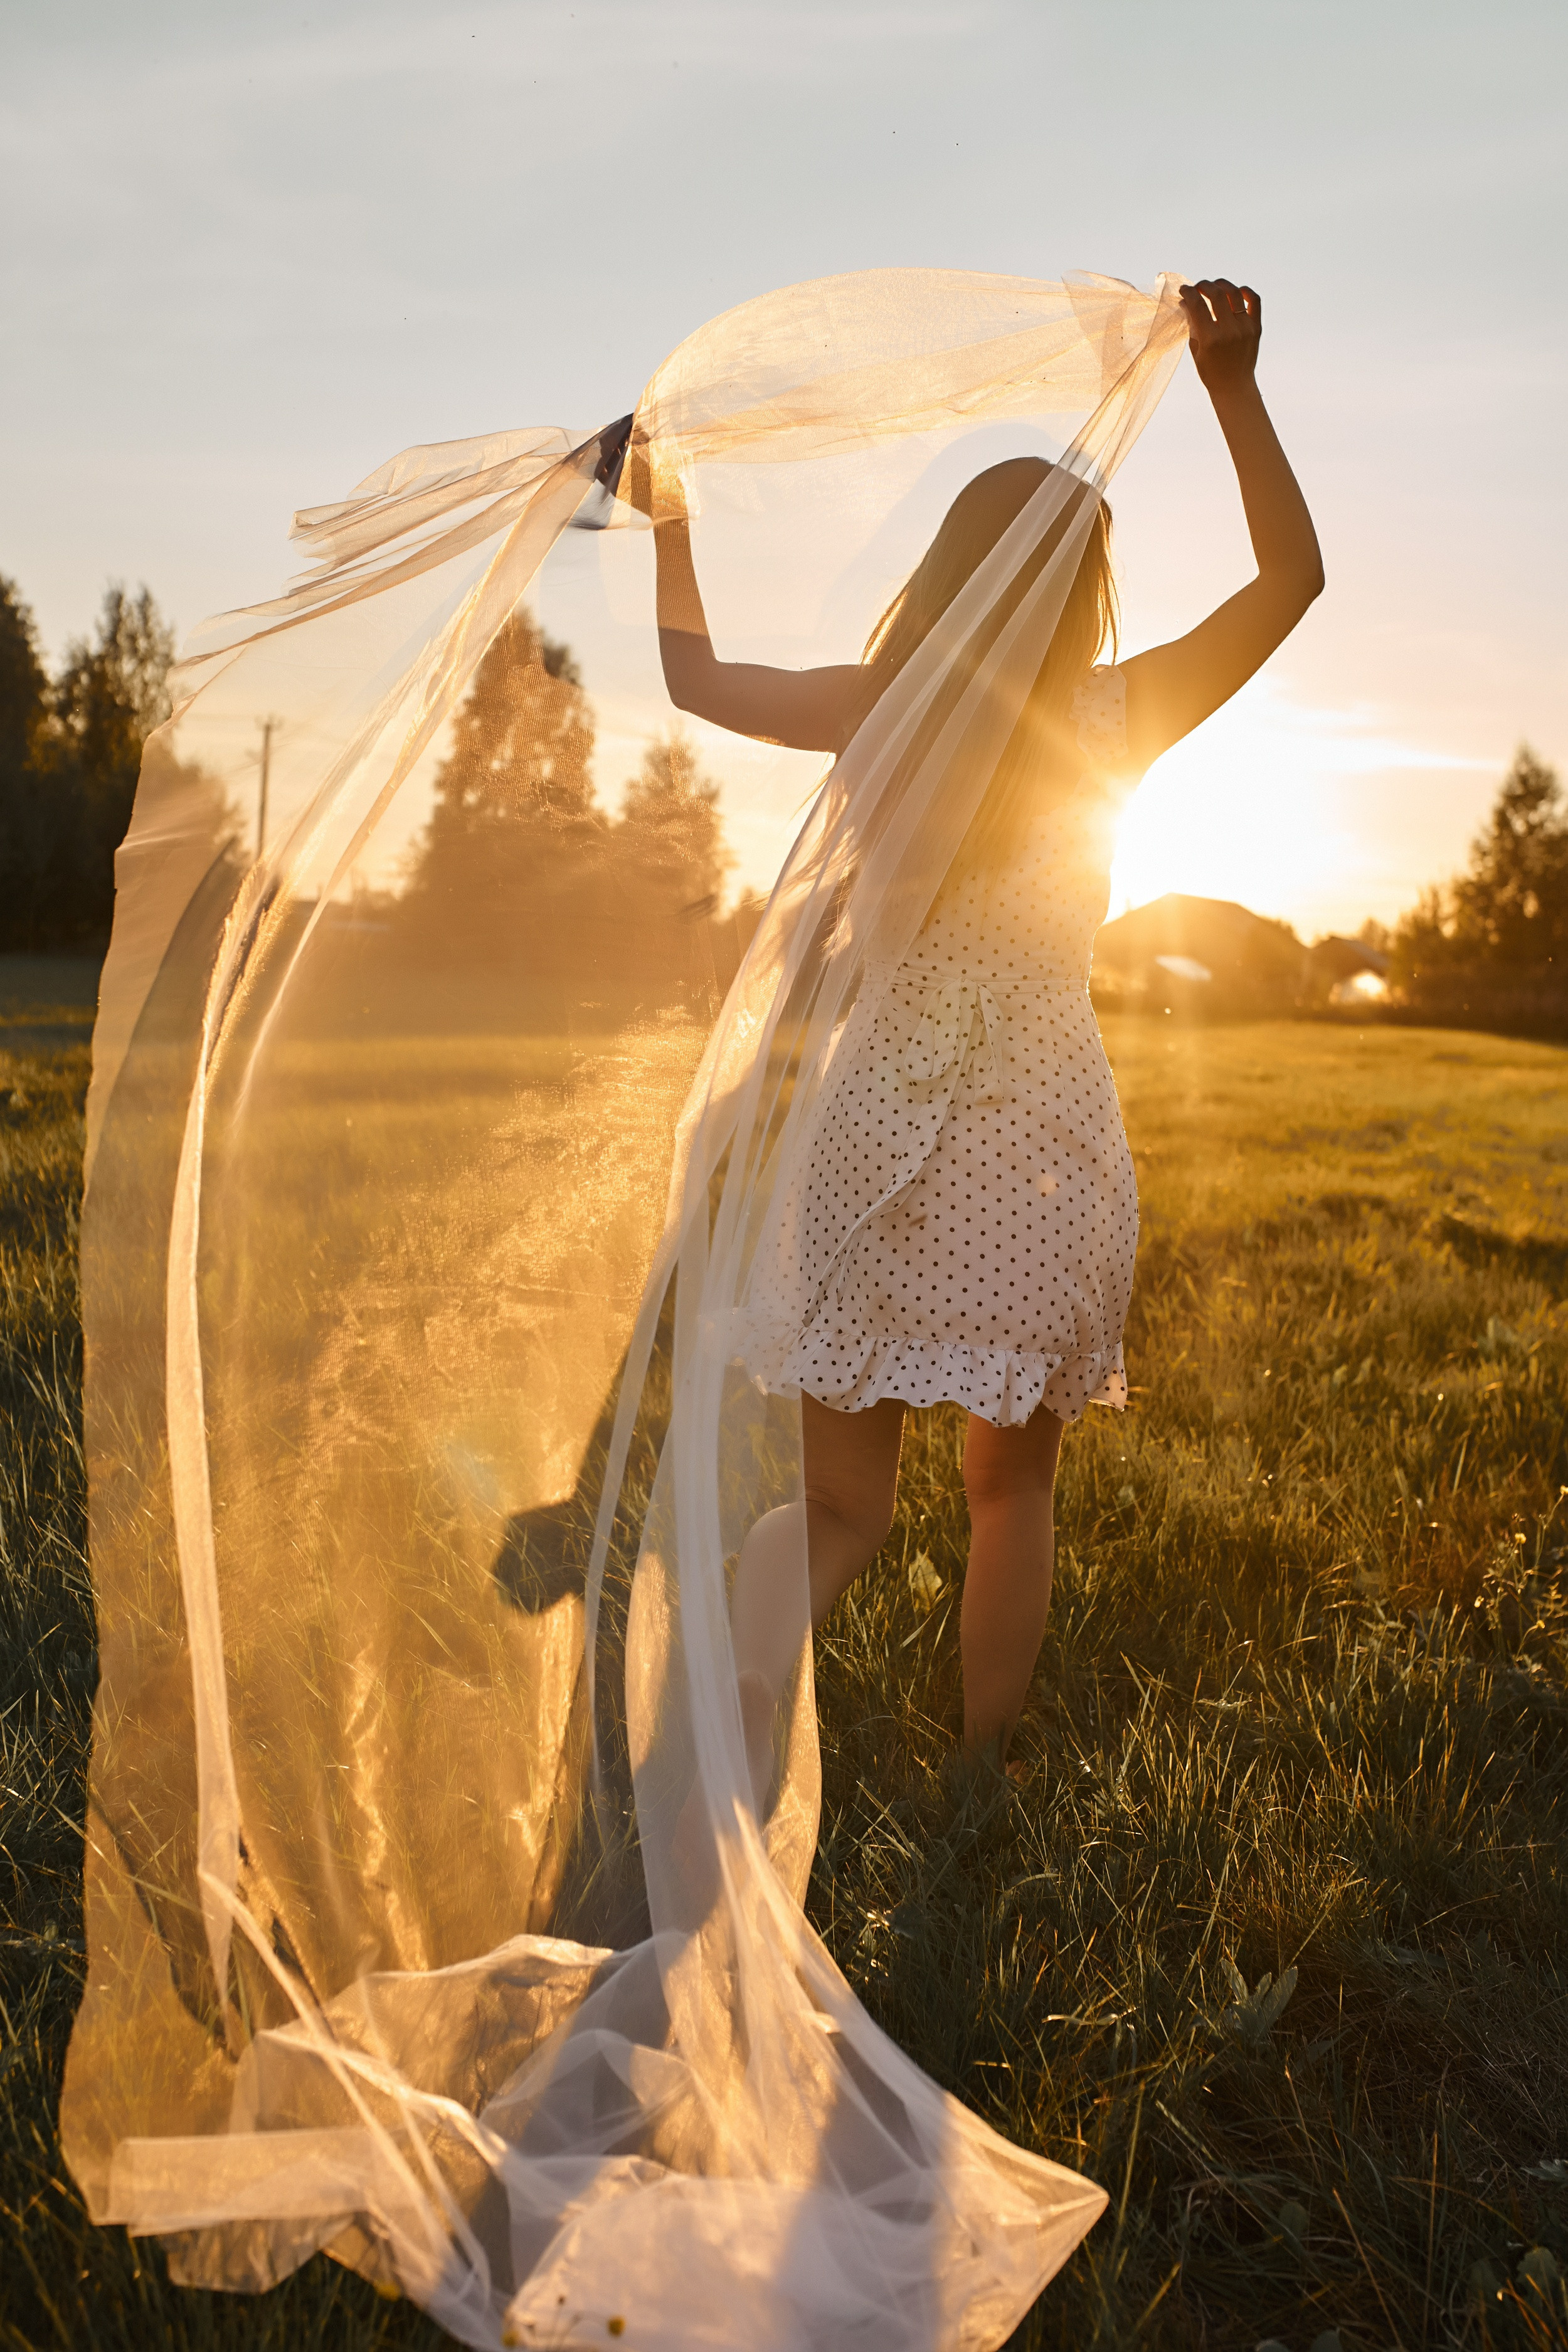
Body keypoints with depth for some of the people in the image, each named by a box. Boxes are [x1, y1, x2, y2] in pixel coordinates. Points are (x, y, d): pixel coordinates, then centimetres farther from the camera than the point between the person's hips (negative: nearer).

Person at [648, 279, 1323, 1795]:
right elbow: (1293, 577, 9)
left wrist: (667, 513, 30)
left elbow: (691, 673, 18)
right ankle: (980, 1786, 26)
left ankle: (743, 1670, -22)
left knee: (836, 1507, 7)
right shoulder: (1110, 723, -4)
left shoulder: (871, 711, 0)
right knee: (1011, 1488, 17)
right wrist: (1237, 392, 5)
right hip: (1044, 1143, -1)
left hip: (877, 1125, 1)